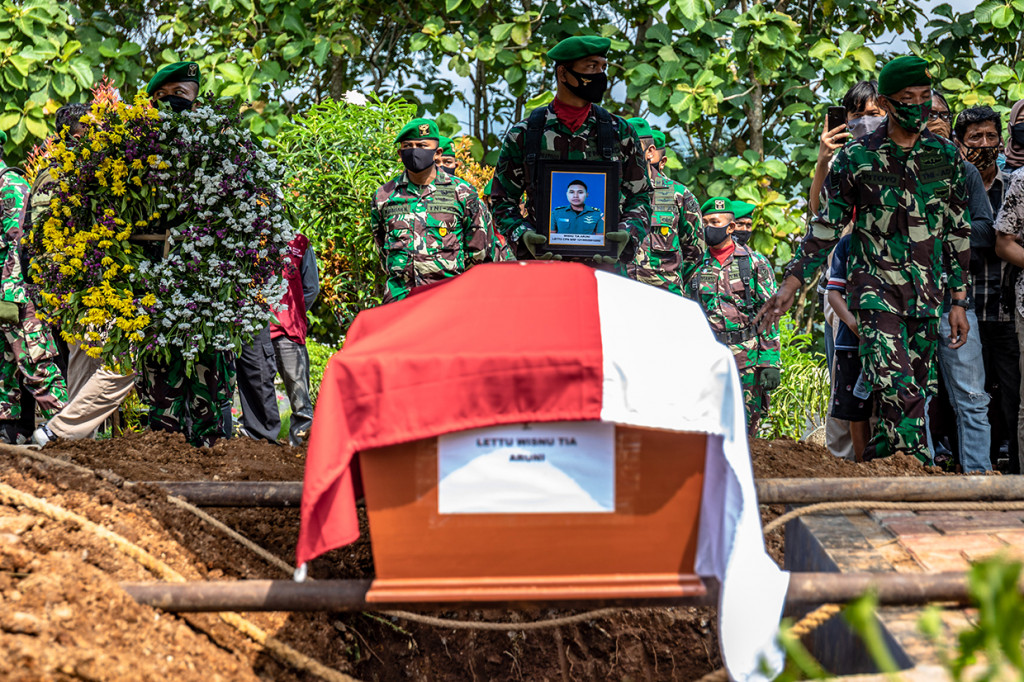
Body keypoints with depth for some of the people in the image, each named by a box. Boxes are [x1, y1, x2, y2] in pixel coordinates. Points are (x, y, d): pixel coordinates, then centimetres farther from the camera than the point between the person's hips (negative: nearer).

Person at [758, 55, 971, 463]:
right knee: (896, 388, -19)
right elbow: (826, 226, 6)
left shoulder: (945, 155, 9)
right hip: (876, 286, -4)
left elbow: (958, 231, 13)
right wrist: (791, 285, 0)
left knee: (918, 391, 2)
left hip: (928, 294, 4)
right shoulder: (856, 157, 1)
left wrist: (959, 301, 10)